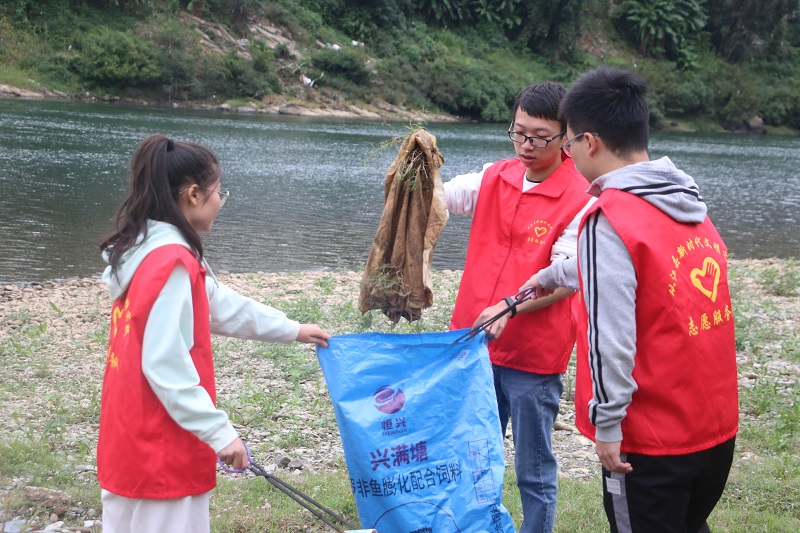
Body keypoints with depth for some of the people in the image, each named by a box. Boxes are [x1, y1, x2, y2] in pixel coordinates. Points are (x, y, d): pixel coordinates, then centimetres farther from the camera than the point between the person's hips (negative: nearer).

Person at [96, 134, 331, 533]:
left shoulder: (147, 249, 10)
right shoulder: (172, 261, -21)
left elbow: (220, 305, 19)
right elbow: (166, 364, -24)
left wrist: (291, 330, 27)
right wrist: (219, 432, -21)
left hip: (135, 438, 10)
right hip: (162, 446, -10)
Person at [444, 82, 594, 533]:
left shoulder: (581, 200, -12)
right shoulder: (495, 178, 5)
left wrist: (510, 307, -28)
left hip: (534, 358, -5)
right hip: (475, 344, 6)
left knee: (535, 472, 5)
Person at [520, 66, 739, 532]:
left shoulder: (609, 221, -18)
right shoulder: (693, 208, 7)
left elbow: (612, 337, -23)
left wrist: (607, 424, -14)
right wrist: (553, 274, 40)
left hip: (653, 440, -7)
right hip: (719, 425, 7)